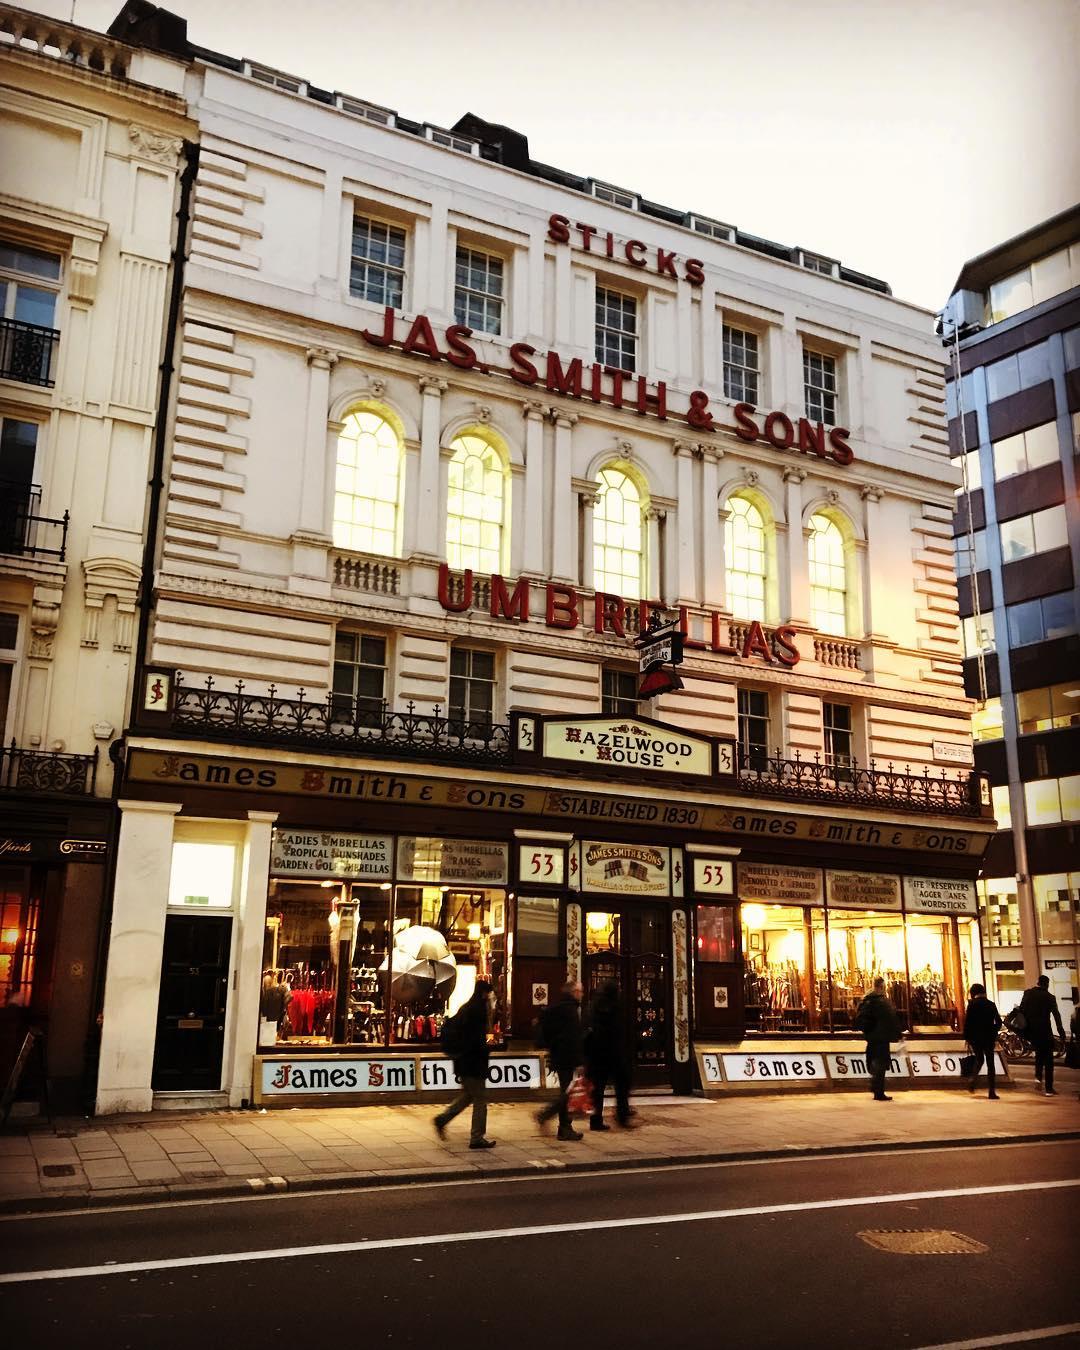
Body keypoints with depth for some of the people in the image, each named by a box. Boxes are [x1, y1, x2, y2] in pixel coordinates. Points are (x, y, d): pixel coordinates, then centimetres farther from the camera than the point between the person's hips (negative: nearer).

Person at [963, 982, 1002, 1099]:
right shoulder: (991, 1005, 2)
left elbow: (967, 1022, -9)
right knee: (990, 1063, 6)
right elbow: (998, 1022, 4)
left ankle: (973, 1081, 3)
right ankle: (991, 1091, 1)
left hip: (975, 1037, -1)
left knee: (979, 1060, 19)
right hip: (989, 1038, 1)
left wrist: (967, 1037, 0)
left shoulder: (972, 1004, -6)